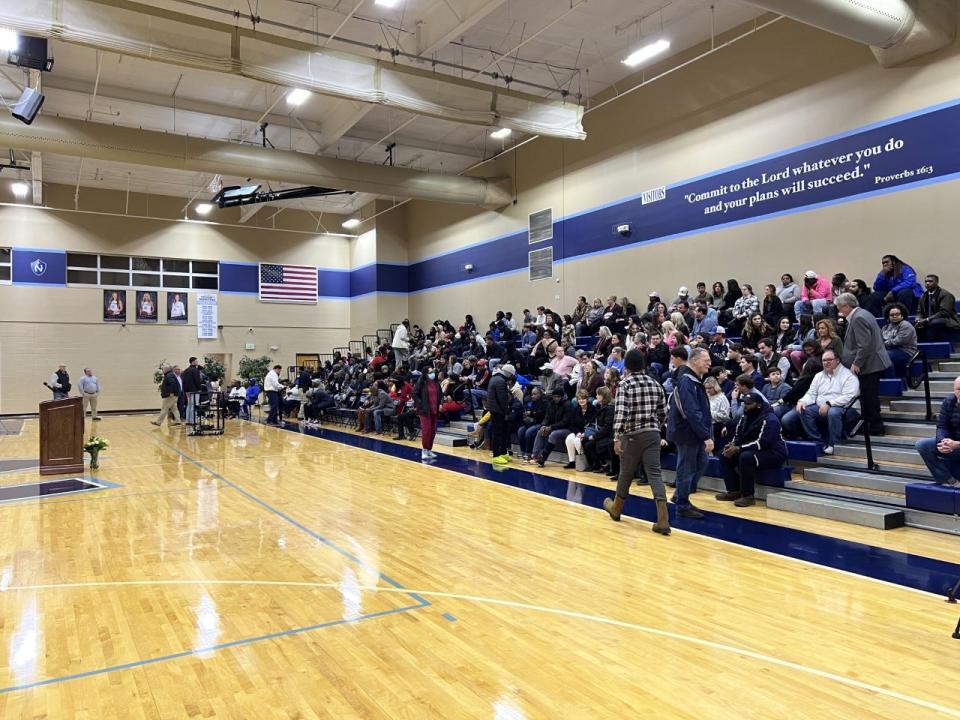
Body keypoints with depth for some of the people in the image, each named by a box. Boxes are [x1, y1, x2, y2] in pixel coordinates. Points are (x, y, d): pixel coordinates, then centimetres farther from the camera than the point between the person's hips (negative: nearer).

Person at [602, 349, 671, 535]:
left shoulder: (625, 384, -7)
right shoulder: (655, 384, 9)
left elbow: (620, 412, -17)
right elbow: (663, 412, 14)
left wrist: (616, 438, -18)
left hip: (632, 435, -3)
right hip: (653, 434, 4)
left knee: (626, 473, 12)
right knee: (654, 473, -2)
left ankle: (616, 508, 34)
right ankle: (663, 520, -13)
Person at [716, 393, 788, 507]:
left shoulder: (769, 420, -19)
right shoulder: (745, 417, 7)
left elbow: (762, 442, -29)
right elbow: (738, 435, 13)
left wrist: (738, 449, -31)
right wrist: (732, 445, -11)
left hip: (773, 454, -9)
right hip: (753, 450, 9)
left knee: (746, 457, -36)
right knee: (724, 454, -2)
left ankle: (748, 496, -24)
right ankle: (734, 491, -1)